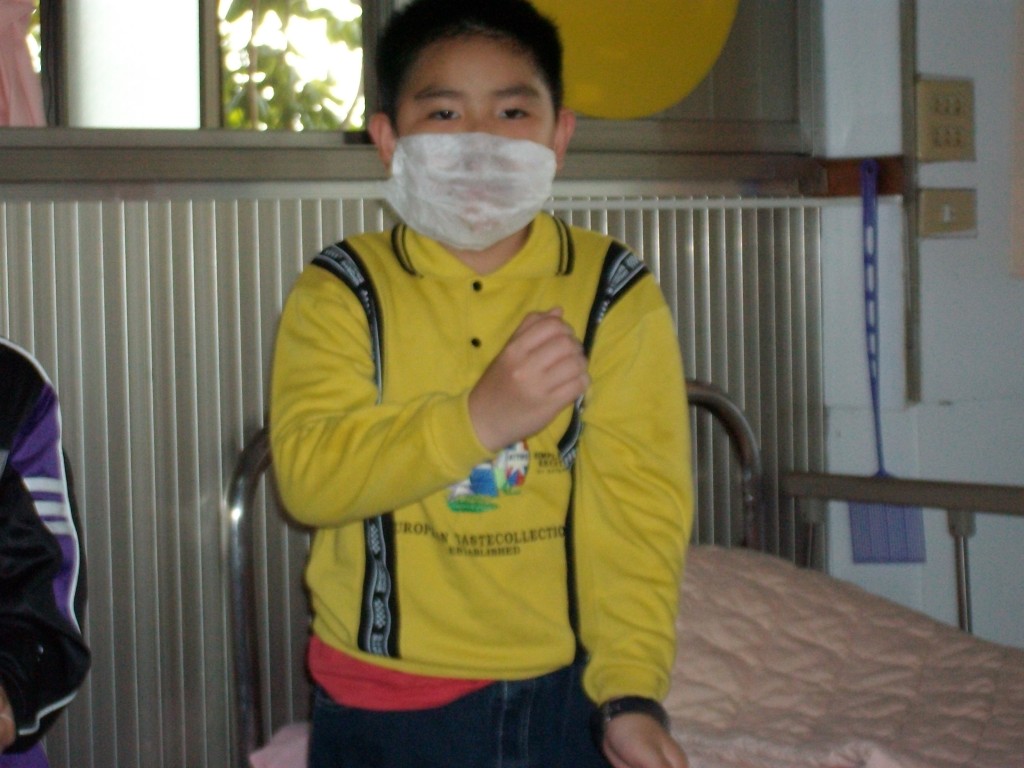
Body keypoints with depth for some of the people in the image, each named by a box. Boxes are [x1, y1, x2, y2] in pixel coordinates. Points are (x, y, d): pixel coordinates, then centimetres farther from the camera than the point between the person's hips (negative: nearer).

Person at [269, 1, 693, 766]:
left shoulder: (617, 293, -1)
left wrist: (632, 692, -18)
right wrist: (479, 417, -26)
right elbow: (307, 475, -14)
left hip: (569, 692, 0)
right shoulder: (340, 292, -2)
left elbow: (641, 505, -8)